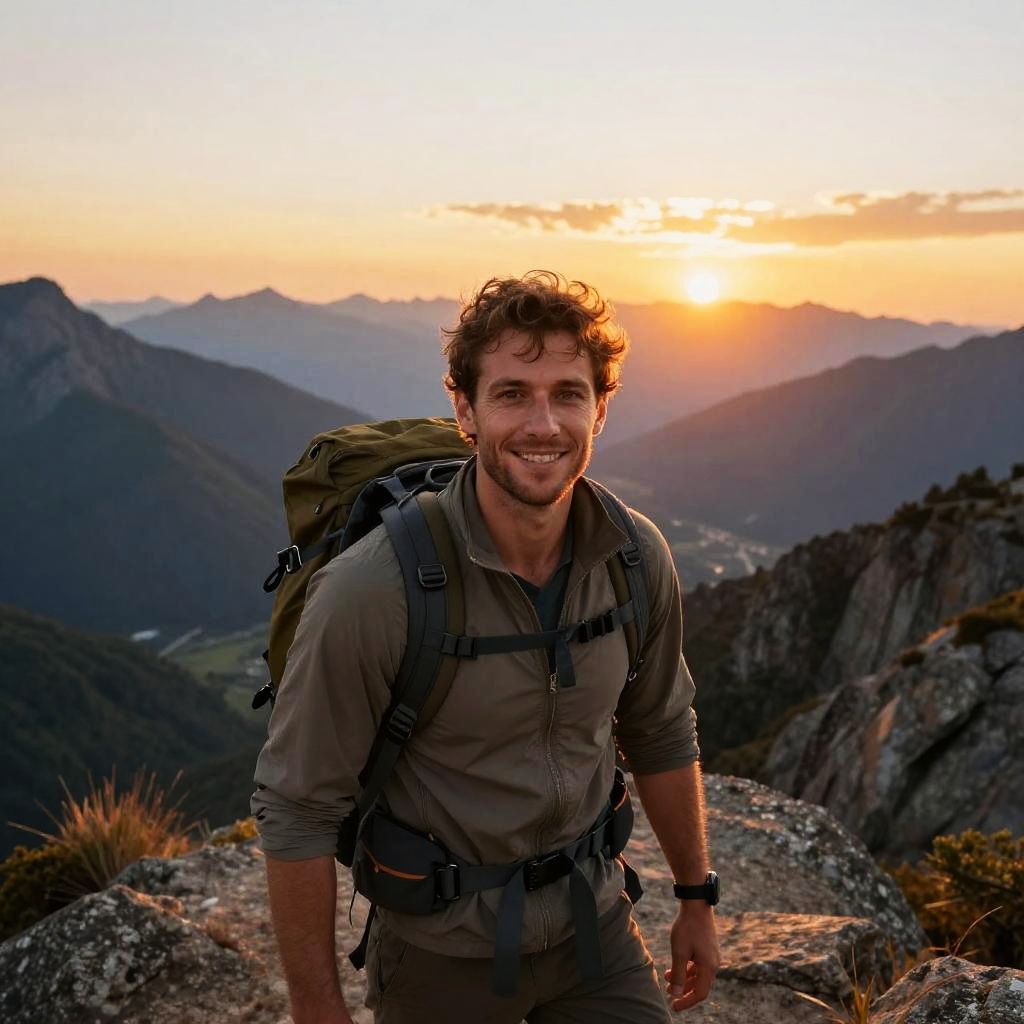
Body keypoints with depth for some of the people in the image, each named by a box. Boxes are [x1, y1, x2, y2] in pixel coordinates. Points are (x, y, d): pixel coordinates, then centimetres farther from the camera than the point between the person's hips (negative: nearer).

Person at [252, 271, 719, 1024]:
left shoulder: (637, 558, -12)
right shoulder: (371, 591, -27)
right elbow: (298, 811, -17)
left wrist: (697, 899, 13)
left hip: (596, 926, 3)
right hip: (444, 953, -3)